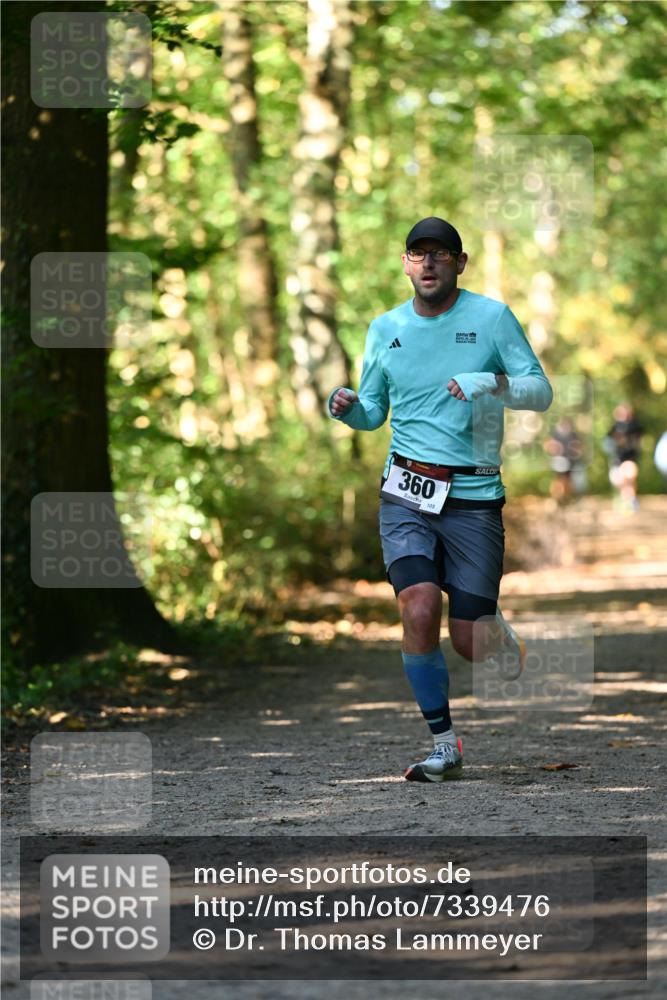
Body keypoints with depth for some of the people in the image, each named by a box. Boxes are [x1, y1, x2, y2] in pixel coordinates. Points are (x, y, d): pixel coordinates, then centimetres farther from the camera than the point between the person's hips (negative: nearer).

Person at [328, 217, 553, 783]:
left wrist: (492, 383, -20)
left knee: (468, 642, -2)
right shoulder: (386, 328, 8)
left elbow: (541, 392, -1)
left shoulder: (491, 317, 0)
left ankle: (505, 642, 37)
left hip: (474, 497, -2)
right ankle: (445, 744, -5)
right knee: (419, 610, -20)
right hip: (406, 495, 2)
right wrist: (350, 407, -5)